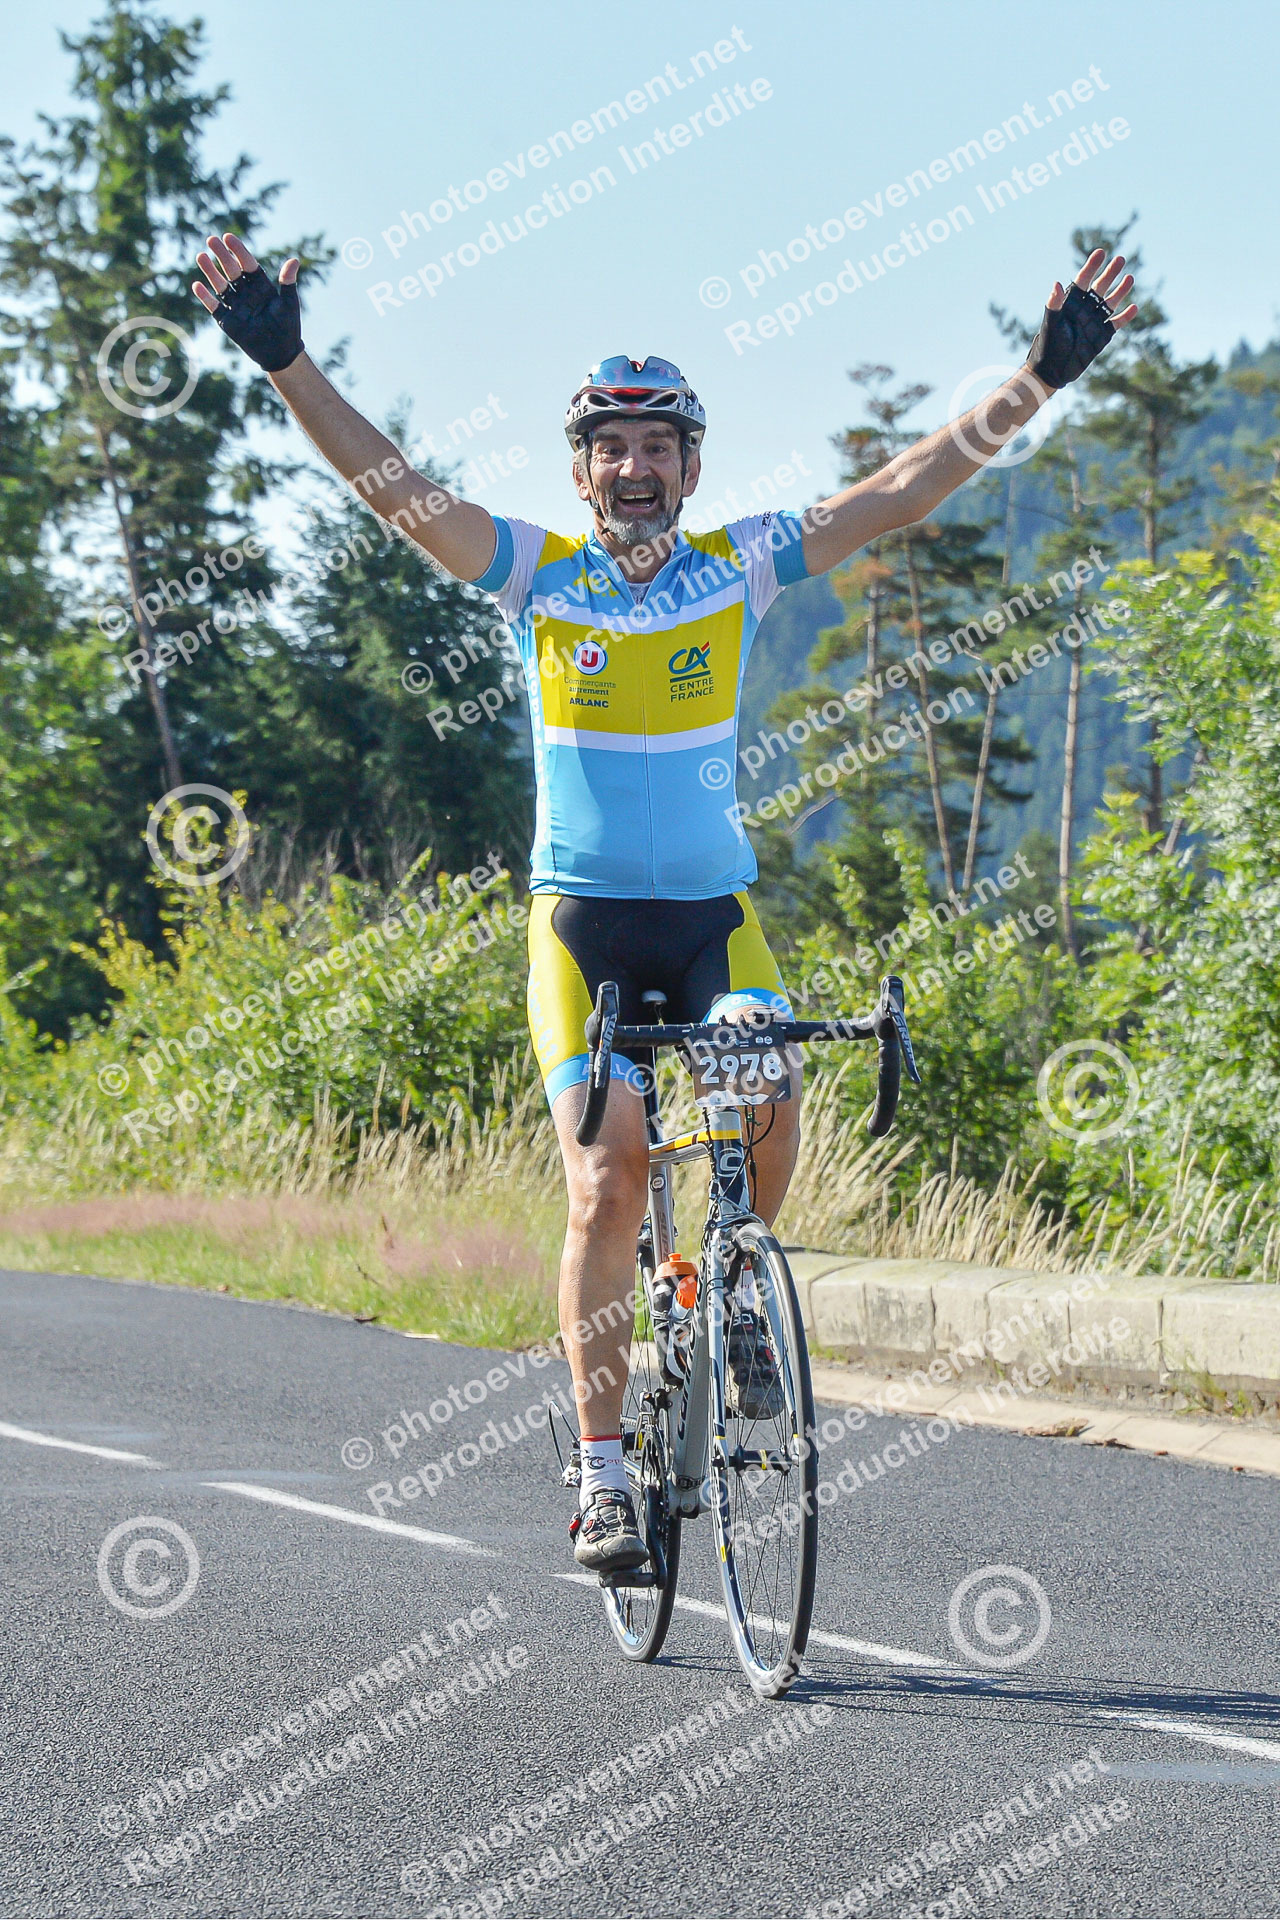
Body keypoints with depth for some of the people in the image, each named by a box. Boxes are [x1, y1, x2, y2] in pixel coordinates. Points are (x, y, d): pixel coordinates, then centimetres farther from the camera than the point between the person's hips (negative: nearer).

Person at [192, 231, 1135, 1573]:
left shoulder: (738, 569, 0)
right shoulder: (536, 574, -2)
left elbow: (902, 491, -5)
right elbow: (390, 484, -11)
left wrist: (1045, 375, -13)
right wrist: (285, 364, -23)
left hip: (713, 911, 1)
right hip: (581, 916, -1)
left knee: (770, 1107, -26)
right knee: (606, 1183, -11)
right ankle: (602, 1481, -3)